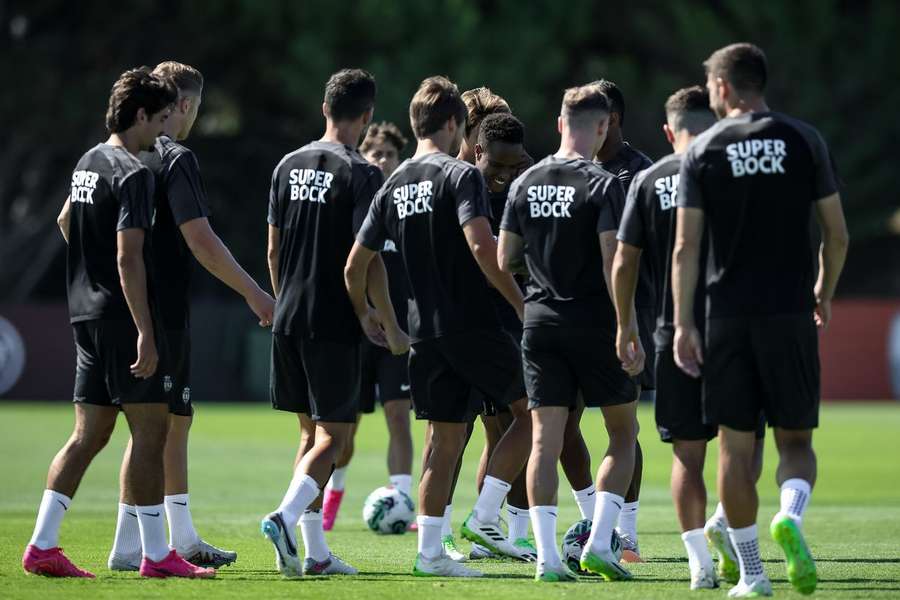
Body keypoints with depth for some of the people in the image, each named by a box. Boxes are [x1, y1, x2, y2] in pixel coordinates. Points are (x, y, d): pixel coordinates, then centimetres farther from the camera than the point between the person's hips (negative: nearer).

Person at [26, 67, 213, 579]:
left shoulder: (88, 163, 13)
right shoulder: (133, 173, -14)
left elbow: (66, 221, 32)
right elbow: (129, 257, -21)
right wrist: (145, 334, -22)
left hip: (87, 314, 9)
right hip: (121, 316, -9)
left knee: (89, 433, 9)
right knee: (150, 431, -4)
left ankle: (42, 546, 4)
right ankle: (157, 555, -2)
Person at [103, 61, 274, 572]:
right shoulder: (175, 159, -14)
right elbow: (200, 241, -20)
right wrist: (253, 293, -13)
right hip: (162, 313, -9)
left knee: (178, 417, 16)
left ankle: (184, 538, 20)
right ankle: (128, 547, -4)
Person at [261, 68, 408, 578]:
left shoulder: (289, 166, 9)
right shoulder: (361, 174, -10)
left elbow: (273, 250, 14)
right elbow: (368, 259, -14)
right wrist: (389, 328, -7)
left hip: (289, 320, 6)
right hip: (334, 325, -6)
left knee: (313, 432, 13)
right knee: (333, 435, -2)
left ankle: (316, 551, 11)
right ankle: (286, 516, -24)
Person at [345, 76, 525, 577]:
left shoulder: (393, 187, 12)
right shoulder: (461, 175, -9)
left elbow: (355, 266, 13)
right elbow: (482, 246, -23)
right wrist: (522, 303, -16)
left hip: (425, 331, 7)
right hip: (473, 324, -7)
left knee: (446, 438, 11)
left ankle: (430, 550, 8)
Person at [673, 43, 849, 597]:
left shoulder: (702, 152, 1)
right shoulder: (804, 141, 3)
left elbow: (686, 247, -4)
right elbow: (837, 234, 4)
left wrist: (683, 323, -1)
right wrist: (824, 293, 20)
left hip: (727, 317, 0)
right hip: (790, 313, 0)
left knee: (736, 445, 6)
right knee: (796, 440, 9)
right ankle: (791, 516, -22)